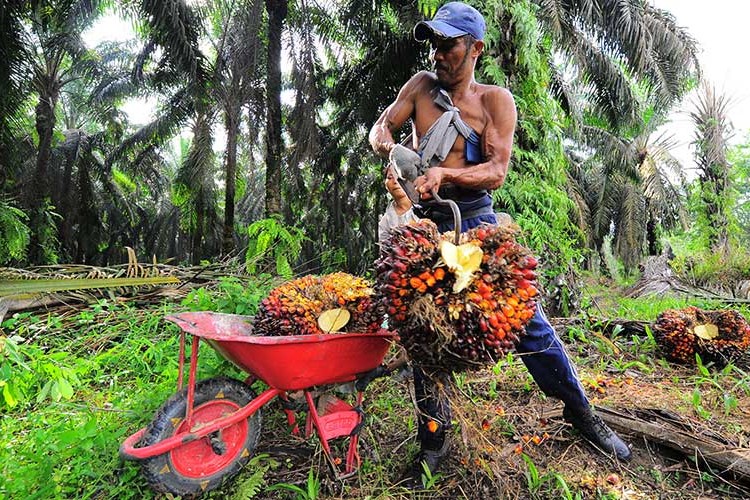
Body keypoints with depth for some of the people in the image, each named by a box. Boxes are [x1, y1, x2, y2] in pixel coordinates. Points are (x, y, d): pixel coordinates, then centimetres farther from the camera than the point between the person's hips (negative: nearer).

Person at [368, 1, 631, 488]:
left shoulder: (496, 100, 1)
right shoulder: (421, 85, 10)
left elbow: (496, 172, -10)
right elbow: (379, 128, 4)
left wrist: (444, 173, -28)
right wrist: (390, 148, -19)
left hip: (475, 220, -2)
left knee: (527, 317, 0)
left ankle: (582, 413, 25)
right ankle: (434, 440, 21)